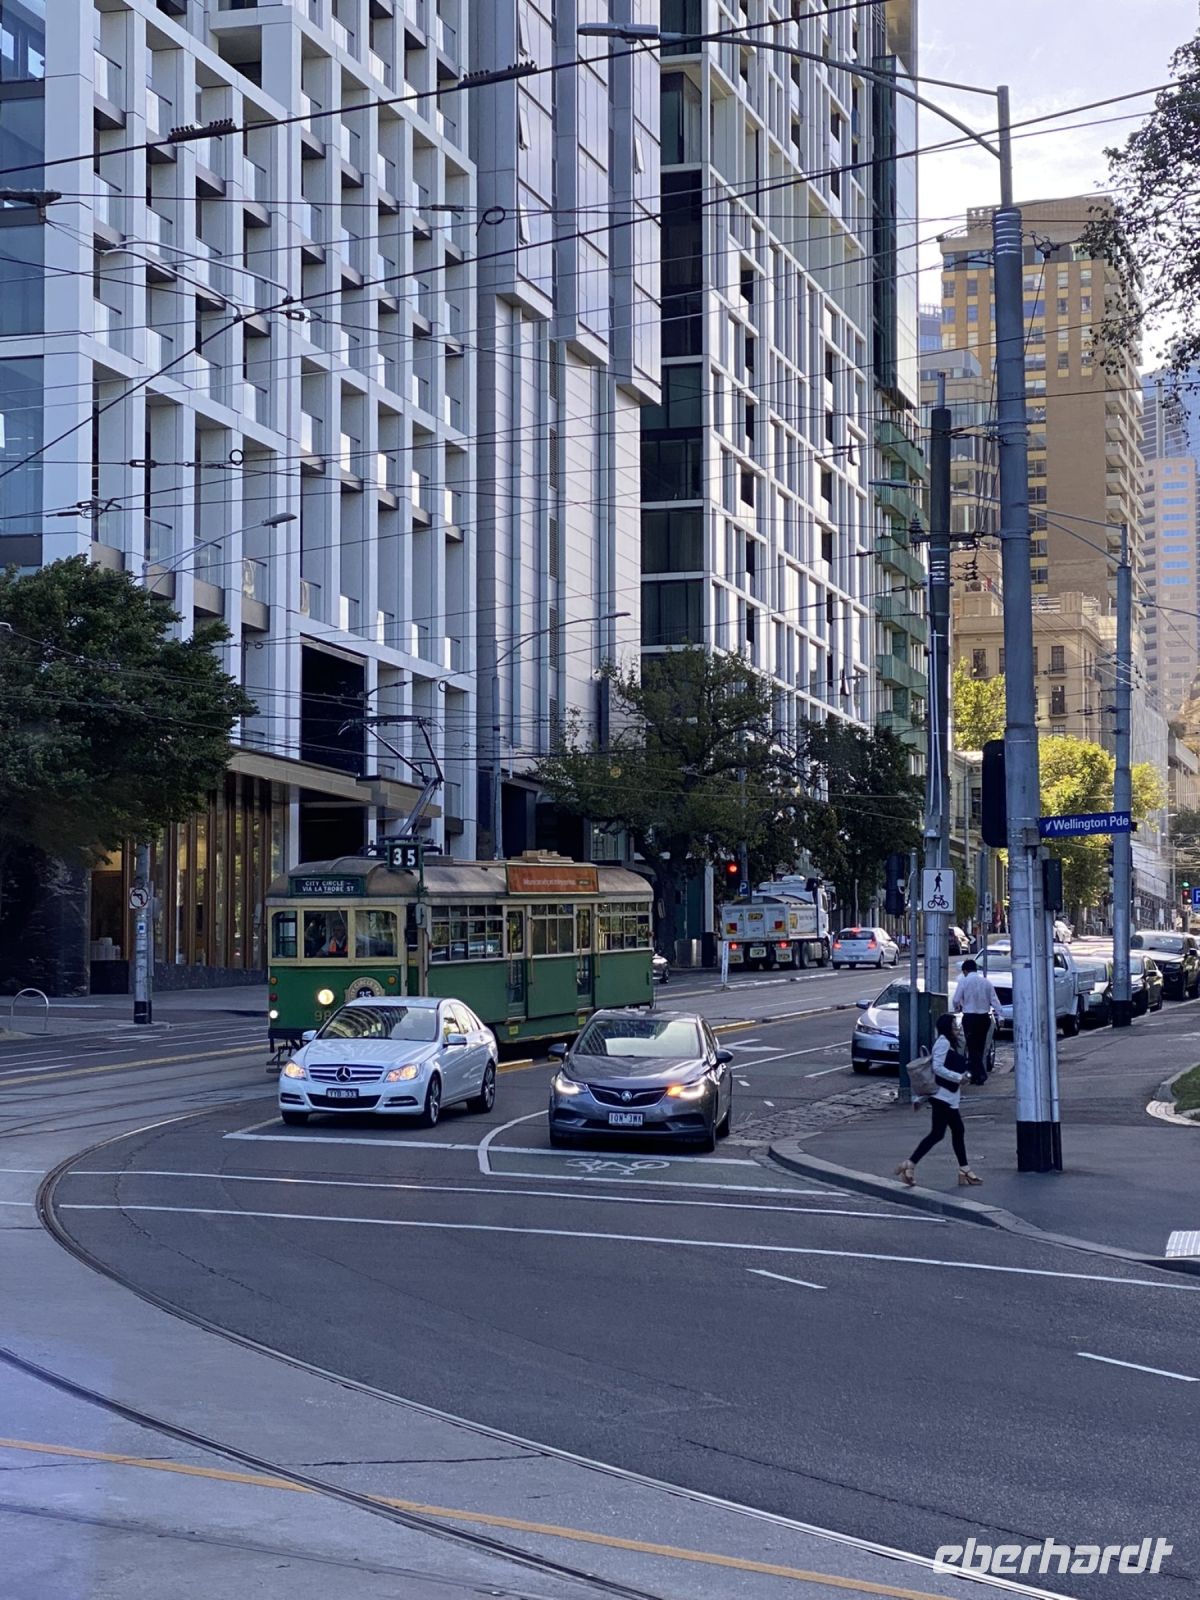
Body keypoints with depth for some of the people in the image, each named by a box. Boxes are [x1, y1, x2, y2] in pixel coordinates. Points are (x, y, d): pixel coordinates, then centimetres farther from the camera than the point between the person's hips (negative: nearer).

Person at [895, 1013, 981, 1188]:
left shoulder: (949, 1043, 18)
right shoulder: (943, 1042, -13)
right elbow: (938, 1067, -21)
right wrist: (958, 1078, -17)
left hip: (949, 1097, 10)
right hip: (942, 1096, -10)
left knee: (958, 1131, 11)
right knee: (937, 1133, -11)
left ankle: (964, 1171, 15)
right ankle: (909, 1165, -12)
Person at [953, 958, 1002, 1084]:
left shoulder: (964, 981, -7)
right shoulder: (986, 981, 4)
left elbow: (956, 999, -5)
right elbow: (994, 1000, 2)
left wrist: (958, 1008, 16)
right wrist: (998, 1016, 5)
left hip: (970, 1017, -4)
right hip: (984, 1017, 4)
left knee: (972, 1047, -1)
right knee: (980, 1047, 13)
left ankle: (980, 1075, -12)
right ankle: (976, 1075, 20)